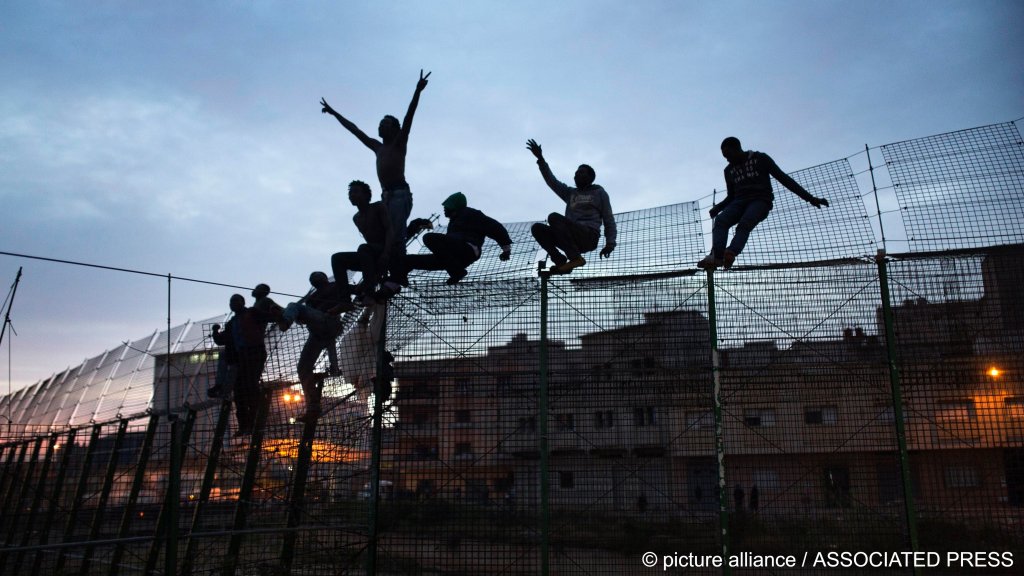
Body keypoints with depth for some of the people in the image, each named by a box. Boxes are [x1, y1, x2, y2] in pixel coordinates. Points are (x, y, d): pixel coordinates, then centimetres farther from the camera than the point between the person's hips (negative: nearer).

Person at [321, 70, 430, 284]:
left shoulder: (399, 143, 7)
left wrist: (417, 91, -20)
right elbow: (354, 129, 32)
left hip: (400, 193, -7)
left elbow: (408, 118, -7)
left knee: (396, 235, -19)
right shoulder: (378, 147, 25)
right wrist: (334, 112, 38)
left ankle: (399, 275, -24)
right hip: (387, 195, 7)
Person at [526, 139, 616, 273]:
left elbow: (608, 220, 9)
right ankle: (561, 261, -20)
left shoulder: (599, 193, 15)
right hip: (573, 239, 5)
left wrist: (610, 243, -6)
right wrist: (540, 159, 6)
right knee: (537, 228, -10)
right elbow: (551, 180, 17)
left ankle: (575, 258, -29)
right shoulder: (570, 193, 26)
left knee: (554, 217, -26)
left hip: (589, 236, -5)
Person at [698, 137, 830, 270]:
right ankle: (716, 256, -51)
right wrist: (717, 208, 7)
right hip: (739, 202, 4)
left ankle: (730, 254, -61)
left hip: (760, 201, -4)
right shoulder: (729, 170, 22)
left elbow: (784, 178, 5)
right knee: (720, 220, -30)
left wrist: (810, 198, -2)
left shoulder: (761, 159, 8)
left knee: (744, 224, -36)